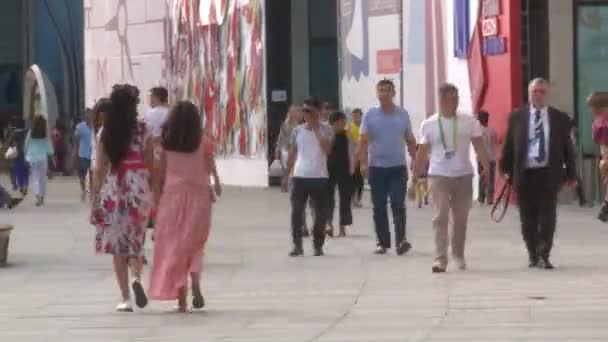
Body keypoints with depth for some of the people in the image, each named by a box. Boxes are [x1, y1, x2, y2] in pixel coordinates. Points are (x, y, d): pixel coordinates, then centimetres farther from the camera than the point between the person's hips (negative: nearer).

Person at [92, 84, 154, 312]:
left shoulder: (106, 133, -2)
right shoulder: (143, 131, -3)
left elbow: (100, 169, -2)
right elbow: (151, 166, -1)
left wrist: (95, 200, 3)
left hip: (113, 189, 0)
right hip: (139, 188, 0)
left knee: (117, 243, 8)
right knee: (137, 239, 14)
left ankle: (125, 298, 5)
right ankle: (136, 277, -14)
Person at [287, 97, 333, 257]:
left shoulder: (325, 130, 0)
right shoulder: (297, 131, 8)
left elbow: (327, 149, -16)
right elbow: (293, 152, 14)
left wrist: (316, 130, -14)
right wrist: (289, 171, 11)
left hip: (319, 176, -2)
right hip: (300, 176, 2)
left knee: (320, 212, 2)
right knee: (296, 211, -2)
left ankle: (318, 245, 11)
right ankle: (297, 245, 5)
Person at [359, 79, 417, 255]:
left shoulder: (402, 114, 5)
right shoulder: (370, 115, 2)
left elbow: (410, 140, 11)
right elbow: (364, 141, -2)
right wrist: (363, 163, -13)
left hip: (398, 167, 0)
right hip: (377, 167, 0)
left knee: (398, 204, -10)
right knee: (379, 207, 4)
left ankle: (401, 240, -16)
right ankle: (383, 242, 11)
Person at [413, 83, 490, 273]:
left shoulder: (469, 122, 3)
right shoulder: (429, 125, 3)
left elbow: (480, 147, -2)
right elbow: (422, 152, 7)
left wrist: (486, 168, -15)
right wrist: (415, 177, 5)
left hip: (463, 175, 1)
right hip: (438, 176, -1)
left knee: (461, 218, 9)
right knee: (441, 216, -12)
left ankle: (458, 254, 26)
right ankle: (440, 258, -15)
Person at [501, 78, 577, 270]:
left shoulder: (560, 118, 6)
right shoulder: (517, 117, 5)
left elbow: (567, 148, 8)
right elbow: (508, 146, 7)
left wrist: (571, 174, 6)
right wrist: (506, 170, 2)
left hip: (549, 174, -1)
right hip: (524, 173, 1)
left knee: (547, 216, -8)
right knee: (528, 218, 5)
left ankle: (544, 256, -4)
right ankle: (533, 256, 17)